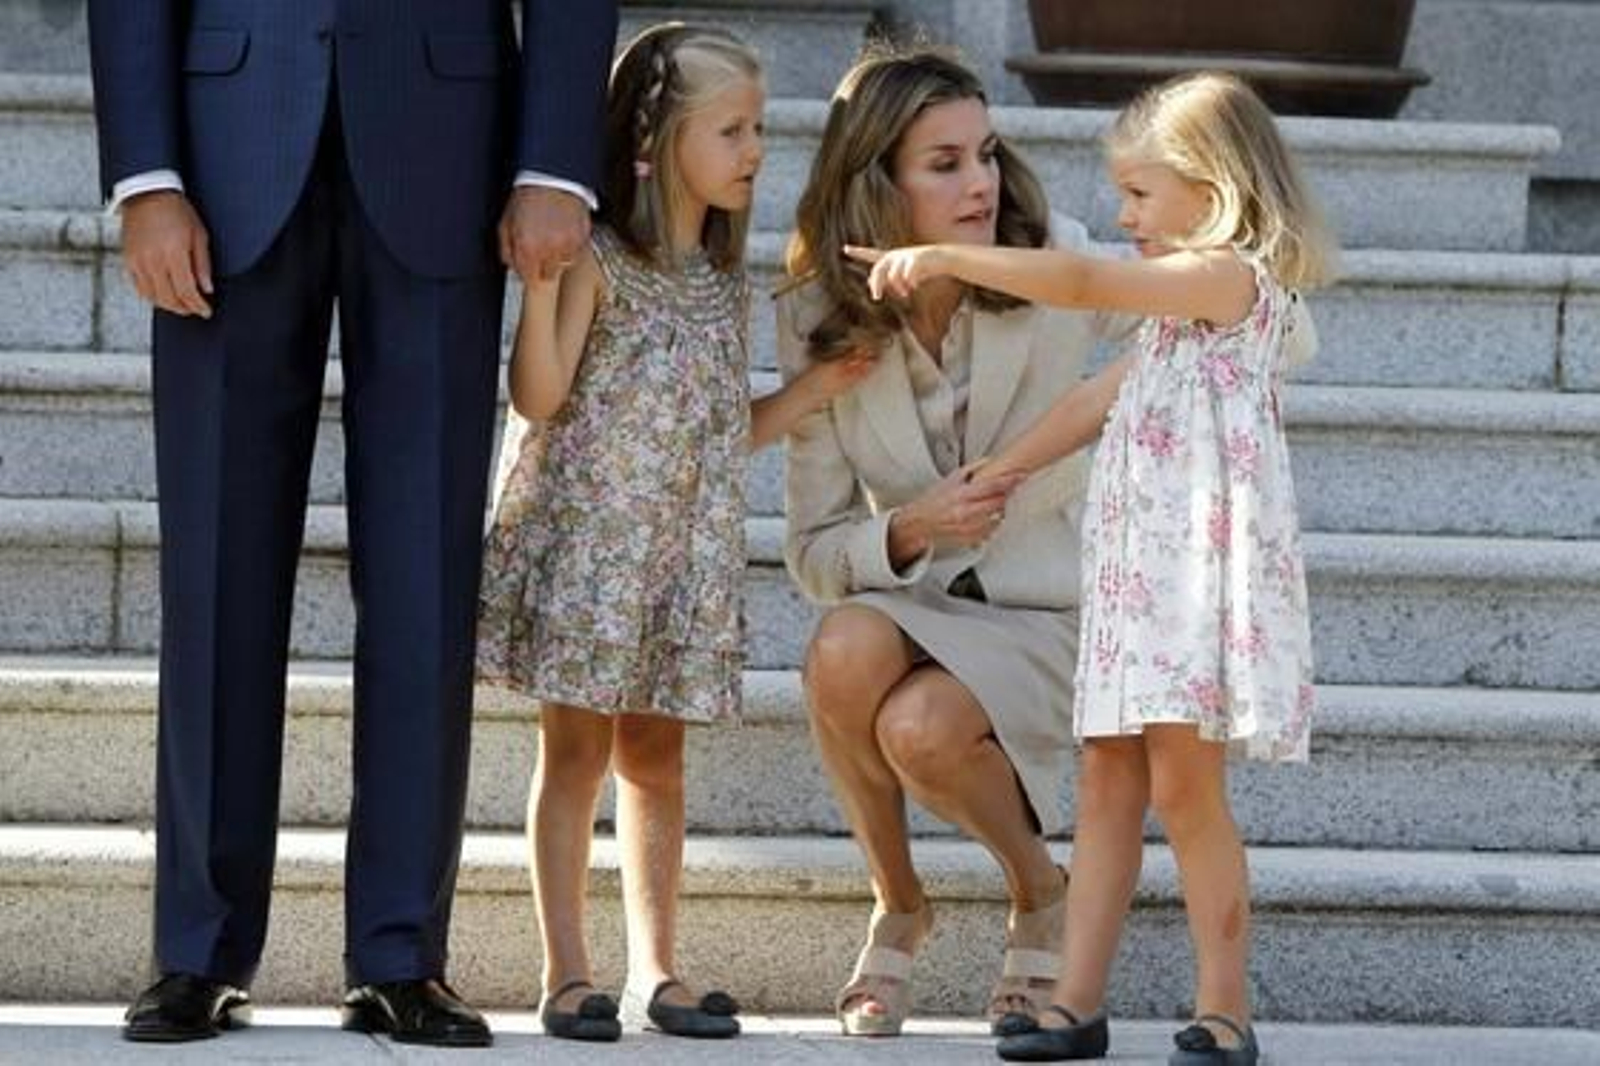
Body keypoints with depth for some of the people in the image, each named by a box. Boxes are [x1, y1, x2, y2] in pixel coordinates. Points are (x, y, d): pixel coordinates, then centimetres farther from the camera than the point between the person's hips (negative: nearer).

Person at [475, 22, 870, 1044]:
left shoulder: (729, 284, 12)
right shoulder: (598, 259, -8)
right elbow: (539, 398, -14)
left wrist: (816, 389, 7)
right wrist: (539, 278, -23)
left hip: (689, 555, 6)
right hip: (588, 533, -6)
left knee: (656, 754, 9)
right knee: (577, 748, -1)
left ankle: (656, 968, 12)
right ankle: (570, 973, 2)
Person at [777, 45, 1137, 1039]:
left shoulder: (1056, 270, -11)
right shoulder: (819, 321, -6)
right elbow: (815, 552, -3)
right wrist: (906, 534, -24)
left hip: (1046, 612, -2)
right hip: (911, 604, 2)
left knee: (922, 729, -32)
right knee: (845, 651, -34)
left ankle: (1043, 893, 1)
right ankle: (899, 907, -7)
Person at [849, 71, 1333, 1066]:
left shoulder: (1231, 275, -9)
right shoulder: (1183, 301, 22)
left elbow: (1080, 283, -17)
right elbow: (1099, 399, 29)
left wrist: (945, 259, -12)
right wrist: (985, 480, 29)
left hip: (1205, 565, -9)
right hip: (1135, 571, 10)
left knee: (1184, 786, -10)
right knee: (1108, 785, 5)